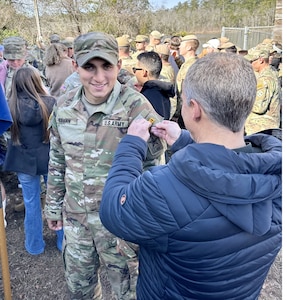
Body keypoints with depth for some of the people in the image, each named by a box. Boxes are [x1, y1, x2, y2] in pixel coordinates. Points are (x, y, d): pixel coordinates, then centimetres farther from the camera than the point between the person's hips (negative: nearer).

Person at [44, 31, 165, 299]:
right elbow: (57, 160, 8)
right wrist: (53, 205, 13)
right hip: (75, 215, 5)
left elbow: (152, 166, -14)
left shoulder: (136, 107, -20)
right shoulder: (64, 106, -4)